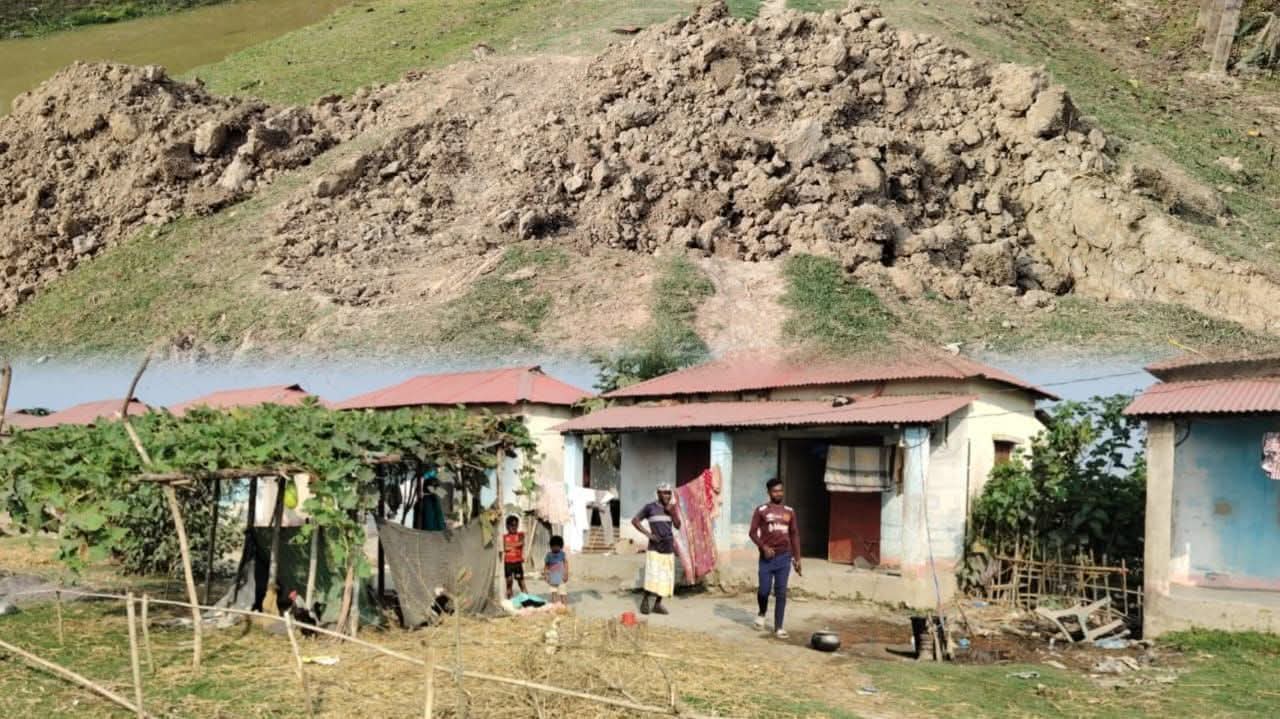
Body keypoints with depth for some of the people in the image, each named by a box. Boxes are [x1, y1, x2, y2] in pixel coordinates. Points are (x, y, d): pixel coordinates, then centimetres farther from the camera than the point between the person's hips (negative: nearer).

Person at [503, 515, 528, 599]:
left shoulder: (520, 535, 3)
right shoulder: (505, 536, 6)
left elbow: (521, 543, -15)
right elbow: (505, 548, -2)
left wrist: (510, 545, -10)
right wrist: (516, 545, -6)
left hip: (518, 562, -2)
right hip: (508, 562, 2)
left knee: (521, 581, -2)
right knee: (509, 582, 6)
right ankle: (509, 600, 13)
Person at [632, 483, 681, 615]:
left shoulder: (671, 508, 9)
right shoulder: (650, 507, -4)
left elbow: (677, 526, 3)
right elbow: (634, 520, -2)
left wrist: (672, 512, -13)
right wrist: (648, 534, -11)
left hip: (669, 548, 4)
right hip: (655, 548, -4)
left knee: (665, 578, 2)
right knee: (653, 576, -12)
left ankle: (657, 604, 11)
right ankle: (645, 601, 6)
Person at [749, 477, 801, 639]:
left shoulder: (789, 511, 10)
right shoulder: (761, 510, 0)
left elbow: (794, 535, 13)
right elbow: (752, 532, -1)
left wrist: (797, 558, 9)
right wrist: (764, 547, -16)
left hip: (784, 557, 2)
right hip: (767, 557, -2)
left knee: (781, 593, 0)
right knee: (764, 590, -1)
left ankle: (778, 627, 6)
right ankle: (762, 613, 29)